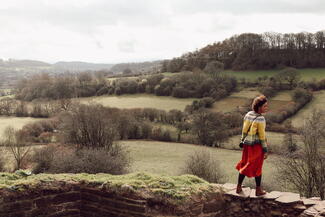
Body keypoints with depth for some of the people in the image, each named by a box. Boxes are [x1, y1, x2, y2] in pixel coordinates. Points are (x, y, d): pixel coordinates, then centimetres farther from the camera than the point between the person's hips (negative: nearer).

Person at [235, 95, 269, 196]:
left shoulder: (248, 115, -1)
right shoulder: (260, 119, -20)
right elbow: (262, 136, -17)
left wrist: (243, 141, 17)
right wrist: (265, 150, -11)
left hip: (247, 144, 6)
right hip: (257, 145, -6)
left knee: (244, 165, 17)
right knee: (257, 167, 8)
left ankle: (238, 187, 25)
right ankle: (258, 190, 20)